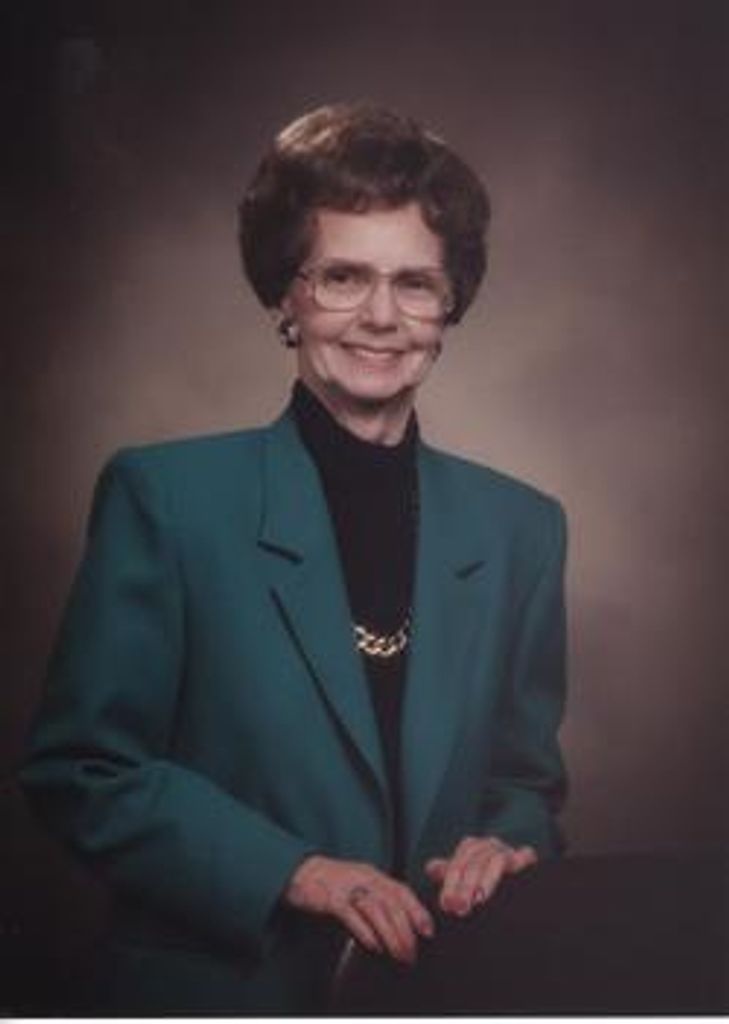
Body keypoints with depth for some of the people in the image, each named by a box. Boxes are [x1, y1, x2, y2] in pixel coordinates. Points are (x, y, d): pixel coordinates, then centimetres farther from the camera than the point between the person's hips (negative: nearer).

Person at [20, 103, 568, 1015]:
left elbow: (526, 775, 8)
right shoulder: (166, 496, -10)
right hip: (216, 985, -3)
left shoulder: (521, 527, 0)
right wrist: (294, 870, -19)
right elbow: (81, 766, -10)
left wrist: (507, 843, -13)